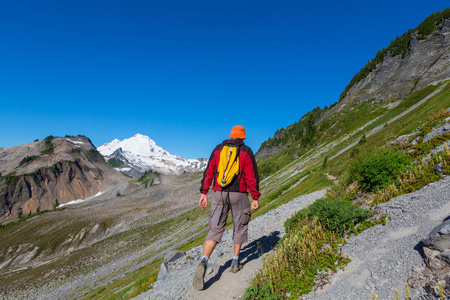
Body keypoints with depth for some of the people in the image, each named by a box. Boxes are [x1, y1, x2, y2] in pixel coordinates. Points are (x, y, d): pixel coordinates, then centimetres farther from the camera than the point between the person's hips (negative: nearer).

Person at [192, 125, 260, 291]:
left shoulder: (218, 149, 7)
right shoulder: (246, 151, -1)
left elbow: (208, 172, 3)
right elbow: (252, 176, -5)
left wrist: (204, 193, 6)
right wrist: (255, 198, 0)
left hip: (219, 194, 2)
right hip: (239, 195, -2)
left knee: (215, 230, 6)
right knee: (239, 228, 18)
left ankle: (203, 262, -14)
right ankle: (235, 262, 26)